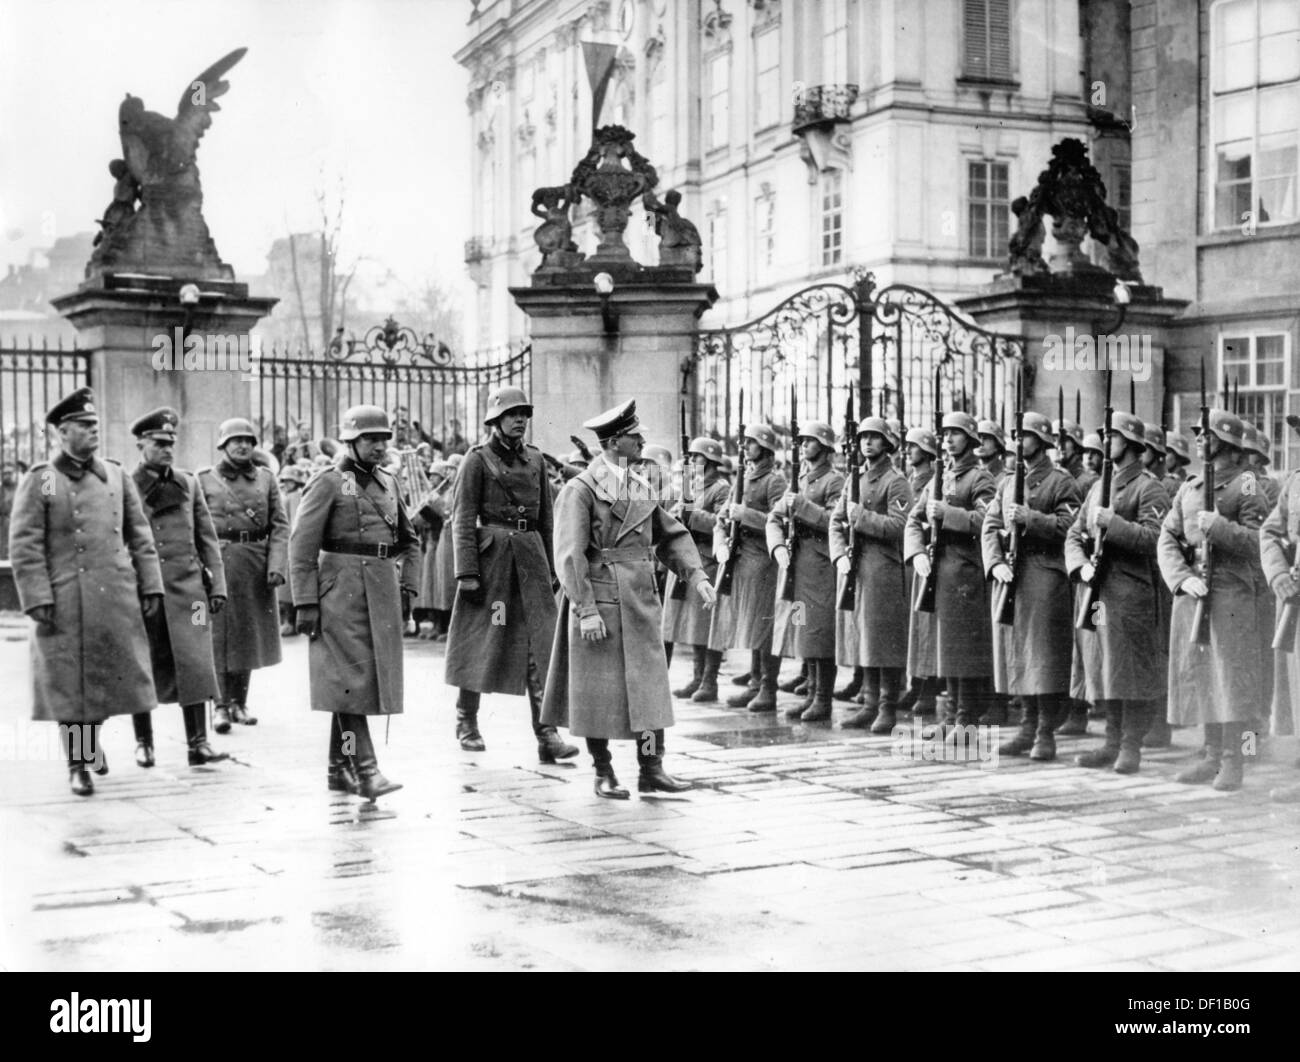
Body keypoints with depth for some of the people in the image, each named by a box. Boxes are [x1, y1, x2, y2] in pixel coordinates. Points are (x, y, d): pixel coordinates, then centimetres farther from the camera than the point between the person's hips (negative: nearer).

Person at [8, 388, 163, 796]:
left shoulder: (116, 475, 10)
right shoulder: (39, 481, -2)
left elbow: (140, 536, 13)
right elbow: (24, 547, -5)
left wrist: (151, 586, 7)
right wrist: (38, 600, -11)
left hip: (117, 600, 4)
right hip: (66, 602, -4)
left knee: (110, 676, 10)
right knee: (69, 684, 2)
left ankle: (92, 737, 37)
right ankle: (77, 764, 15)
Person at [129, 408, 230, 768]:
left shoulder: (188, 484, 10)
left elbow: (207, 539, 11)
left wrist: (217, 585, 5)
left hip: (187, 587, 2)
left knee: (194, 663, -4)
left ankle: (198, 743, 0)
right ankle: (143, 742, 19)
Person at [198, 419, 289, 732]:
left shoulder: (266, 478, 9)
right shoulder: (204, 480, 2)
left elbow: (280, 525, 4)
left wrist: (276, 565, -8)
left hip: (257, 565, 3)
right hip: (219, 562, -3)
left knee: (248, 634, 10)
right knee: (219, 635, -3)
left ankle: (239, 702, 22)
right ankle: (221, 706, 1)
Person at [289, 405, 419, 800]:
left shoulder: (389, 483, 14)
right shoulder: (329, 483, -5)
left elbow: (409, 540, 24)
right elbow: (301, 545, -8)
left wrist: (407, 585, 11)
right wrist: (305, 603, -13)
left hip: (383, 596, 7)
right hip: (342, 593, -7)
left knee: (374, 680, 9)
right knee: (351, 680, -10)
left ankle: (338, 769, 19)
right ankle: (365, 770, -12)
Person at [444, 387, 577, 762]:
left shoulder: (535, 459, 13)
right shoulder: (477, 460, -2)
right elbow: (463, 519, -7)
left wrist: (551, 568, 15)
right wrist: (466, 571, -14)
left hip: (530, 552, 4)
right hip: (491, 553, -4)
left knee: (540, 641, -5)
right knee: (480, 638, 6)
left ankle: (546, 734, -8)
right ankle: (466, 723, 24)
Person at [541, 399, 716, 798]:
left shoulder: (644, 488, 11)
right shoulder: (581, 489, -10)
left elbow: (671, 537, 14)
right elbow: (569, 554, -15)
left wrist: (697, 576, 0)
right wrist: (586, 609, -19)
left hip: (642, 602, 6)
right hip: (599, 602, -6)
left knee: (650, 686, 4)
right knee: (598, 691, 3)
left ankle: (651, 769, 10)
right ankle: (604, 773, 15)